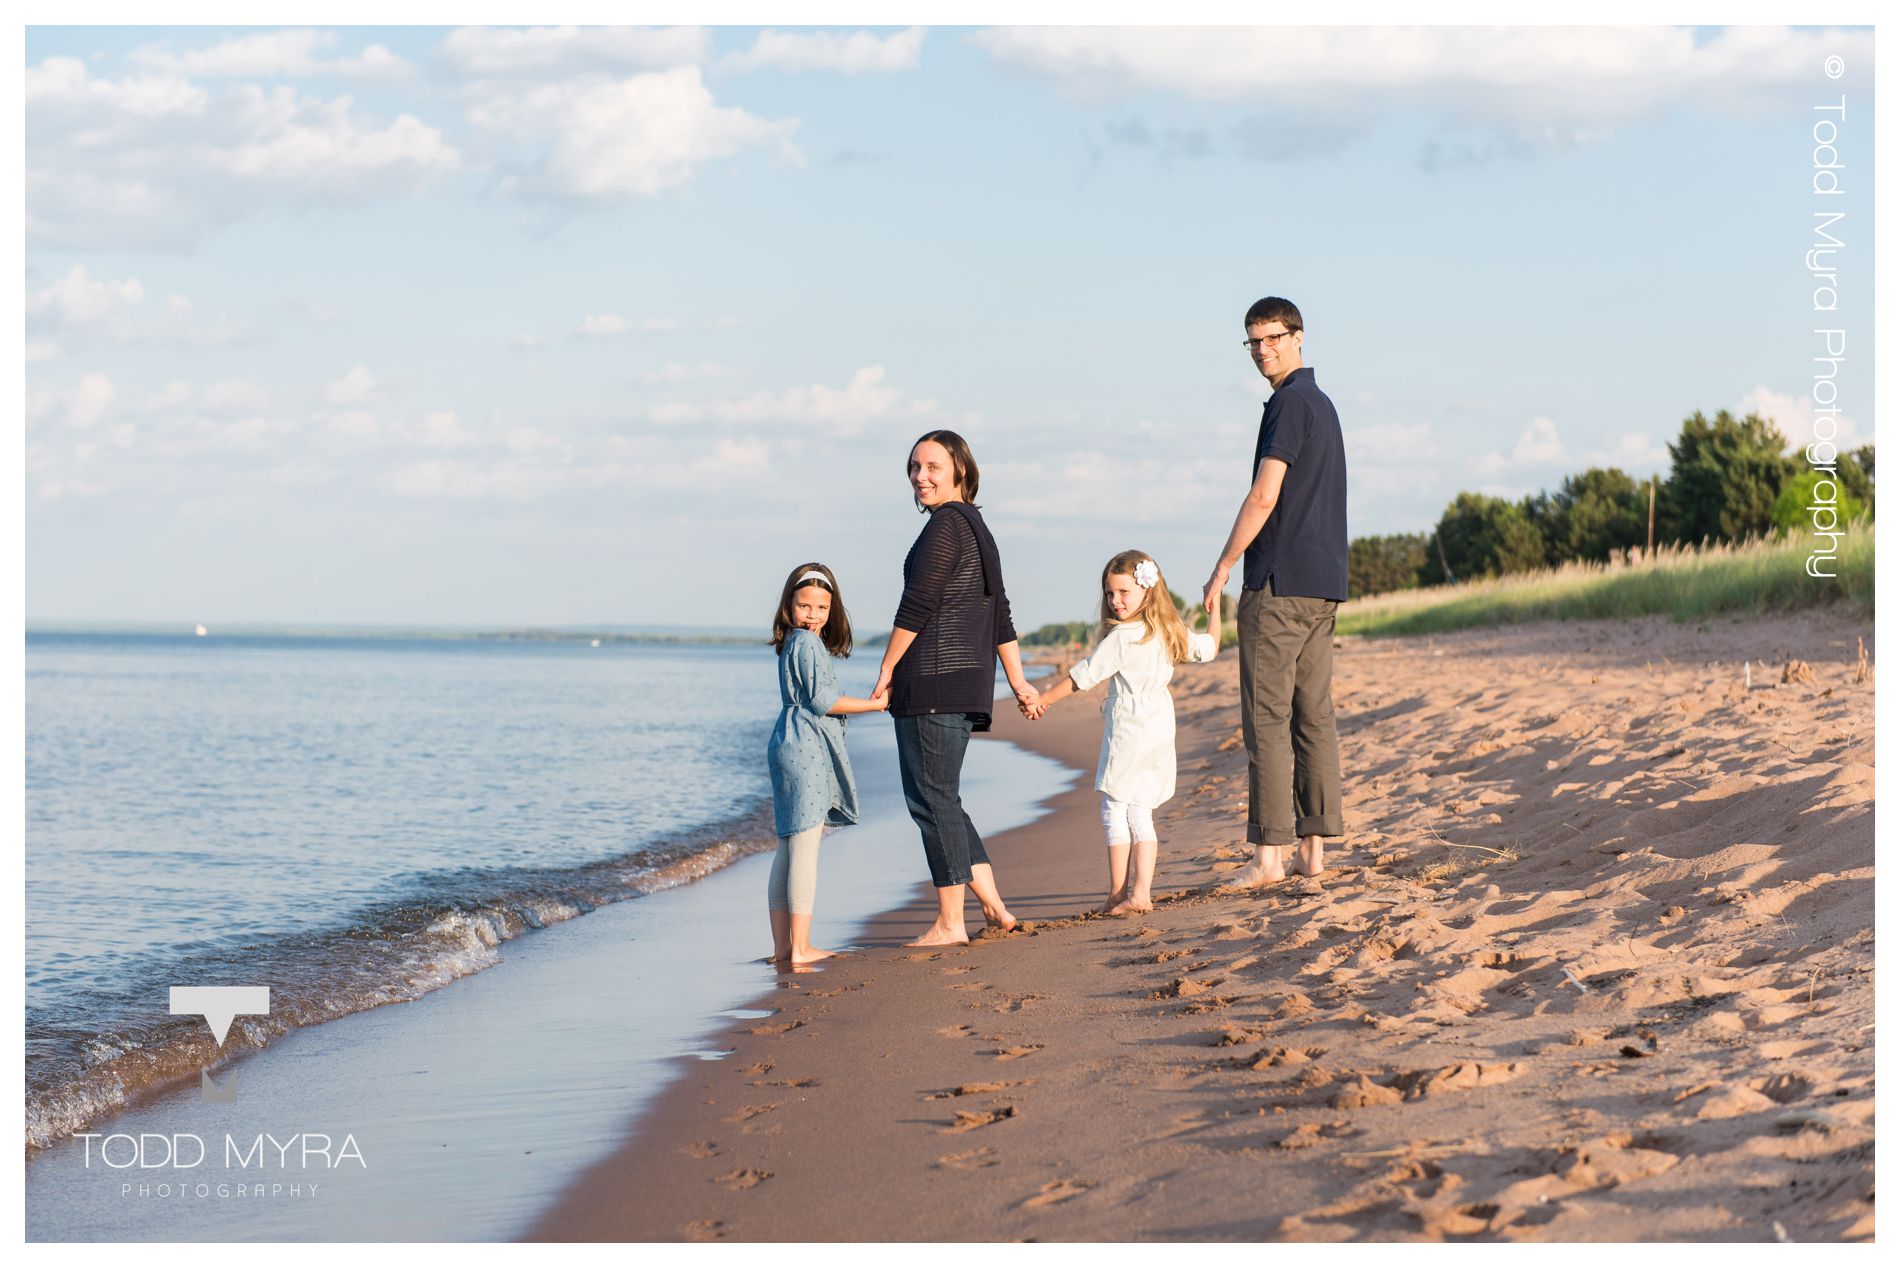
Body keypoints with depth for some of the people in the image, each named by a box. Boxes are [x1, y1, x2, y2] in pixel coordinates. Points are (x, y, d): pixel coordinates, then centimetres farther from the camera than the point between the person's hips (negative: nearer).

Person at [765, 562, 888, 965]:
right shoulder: (808, 644, -11)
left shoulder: (790, 645, 18)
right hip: (807, 751, -10)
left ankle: (783, 946, 12)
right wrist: (873, 704, -7)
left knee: (788, 850, 10)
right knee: (805, 851, -9)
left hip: (789, 750, 10)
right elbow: (822, 701, -15)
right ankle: (800, 948, -11)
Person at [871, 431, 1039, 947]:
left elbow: (917, 605, -14)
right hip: (968, 680, 10)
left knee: (932, 799, -5)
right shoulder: (976, 526, 20)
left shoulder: (947, 524, -10)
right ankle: (994, 908, 13)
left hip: (934, 677, -10)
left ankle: (950, 923, -2)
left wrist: (887, 671, -6)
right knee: (940, 798, 15)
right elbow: (1000, 614, 23)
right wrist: (1017, 681, 25)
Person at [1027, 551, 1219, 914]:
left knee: (1115, 807, 0)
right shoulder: (1171, 631, 8)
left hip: (1128, 726, -8)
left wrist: (1044, 699, -2)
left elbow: (1084, 676, -11)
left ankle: (1118, 894, -2)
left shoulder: (1120, 638, -14)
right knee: (1140, 812, 11)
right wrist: (1214, 607, 37)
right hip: (1161, 727, 8)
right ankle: (1141, 891, 4)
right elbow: (1208, 648, 23)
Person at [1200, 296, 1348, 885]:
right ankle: (1314, 847, 10)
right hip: (1325, 582, 9)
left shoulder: (1289, 404, -12)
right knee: (1314, 715, 8)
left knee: (1267, 718, -7)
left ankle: (1269, 853, -9)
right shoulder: (1323, 404, 18)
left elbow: (1264, 497, -18)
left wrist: (1222, 569, -12)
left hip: (1279, 582, -9)